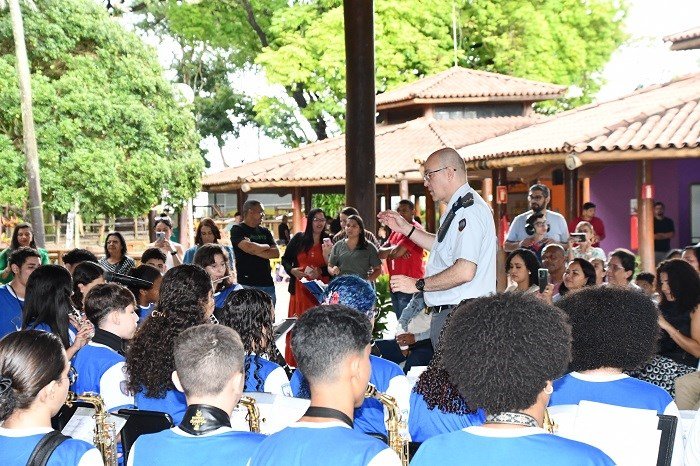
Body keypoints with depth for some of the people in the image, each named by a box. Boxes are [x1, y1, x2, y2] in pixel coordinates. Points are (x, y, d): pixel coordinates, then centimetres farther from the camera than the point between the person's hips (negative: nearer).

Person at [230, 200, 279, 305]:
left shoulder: (265, 231, 18)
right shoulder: (237, 230, 0)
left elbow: (276, 253, 5)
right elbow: (248, 247, -18)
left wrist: (255, 251, -8)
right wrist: (266, 246, 0)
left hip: (267, 283, 6)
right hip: (246, 283, -6)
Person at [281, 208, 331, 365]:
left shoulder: (329, 241, 5)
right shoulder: (298, 239, 6)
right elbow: (285, 259, 12)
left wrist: (320, 272, -13)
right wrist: (292, 271, -6)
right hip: (300, 288, 1)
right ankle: (294, 363, 7)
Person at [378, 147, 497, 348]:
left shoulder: (469, 210, -17)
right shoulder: (459, 209, 17)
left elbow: (465, 271, -26)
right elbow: (442, 247, 29)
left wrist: (418, 285, -16)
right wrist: (405, 228, 22)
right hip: (446, 314, 10)